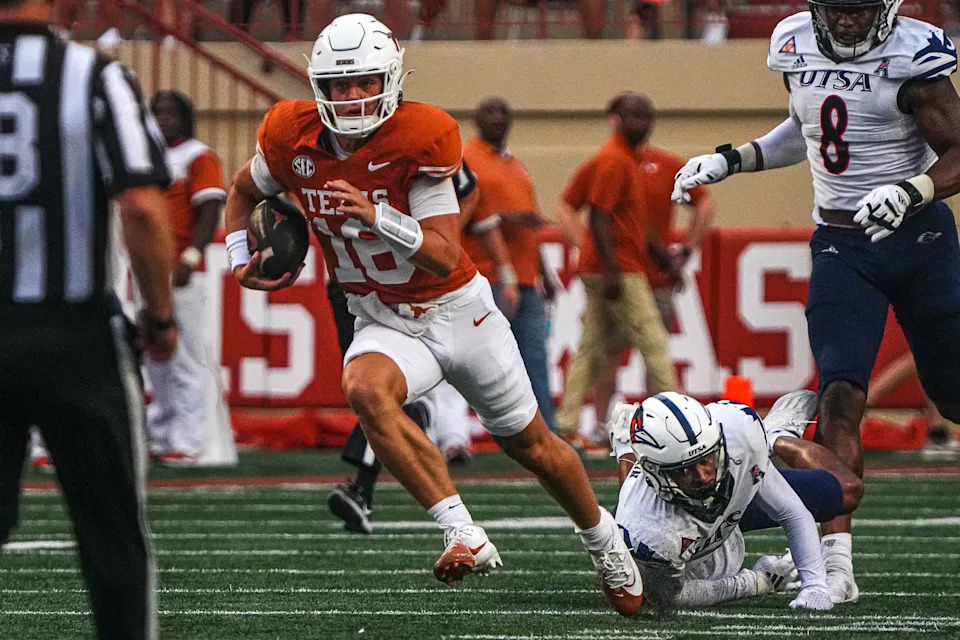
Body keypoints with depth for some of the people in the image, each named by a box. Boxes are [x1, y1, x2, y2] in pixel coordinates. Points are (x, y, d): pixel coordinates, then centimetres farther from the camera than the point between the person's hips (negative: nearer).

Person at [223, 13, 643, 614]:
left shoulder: (420, 139, -23)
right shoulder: (294, 137, -12)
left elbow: (446, 258, -26)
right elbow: (245, 190, 13)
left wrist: (378, 216, -40)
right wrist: (241, 259, -3)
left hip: (459, 311, -2)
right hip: (385, 325, 2)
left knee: (531, 444, 13)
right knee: (366, 390, -34)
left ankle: (602, 537, 42)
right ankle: (465, 535, -31)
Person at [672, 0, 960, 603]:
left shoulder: (910, 58, -14)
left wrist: (907, 192, -32)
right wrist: (729, 161, 14)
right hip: (841, 247, 3)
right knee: (841, 395, -13)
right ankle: (837, 563, -18)